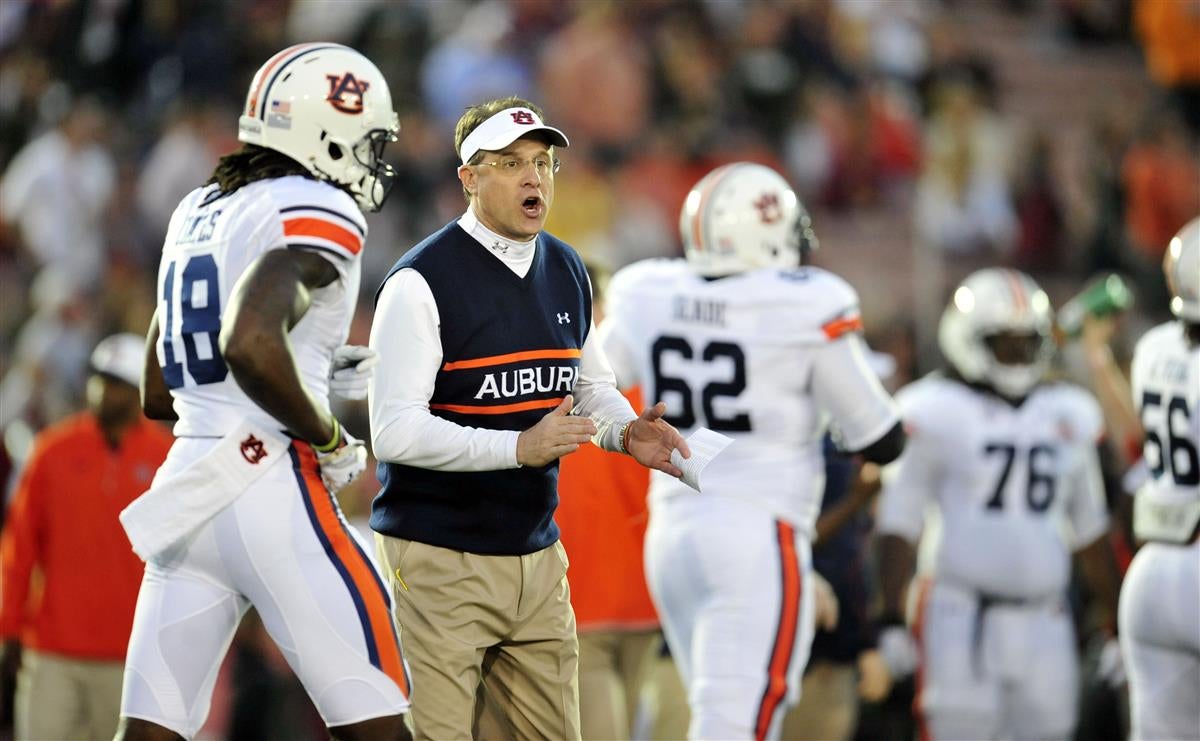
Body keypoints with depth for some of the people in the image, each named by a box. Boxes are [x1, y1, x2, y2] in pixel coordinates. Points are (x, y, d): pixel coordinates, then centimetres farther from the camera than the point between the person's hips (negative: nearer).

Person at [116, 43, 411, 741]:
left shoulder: (197, 213, 19)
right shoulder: (320, 216, -7)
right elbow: (251, 344, -25)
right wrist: (331, 440, -10)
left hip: (186, 483, 8)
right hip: (271, 488, -8)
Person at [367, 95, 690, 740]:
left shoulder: (566, 271, 10)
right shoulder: (423, 281, -14)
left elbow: (591, 386, 22)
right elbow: (394, 431, -20)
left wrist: (625, 431, 0)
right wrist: (518, 448, -26)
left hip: (537, 558, 7)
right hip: (439, 563, -7)